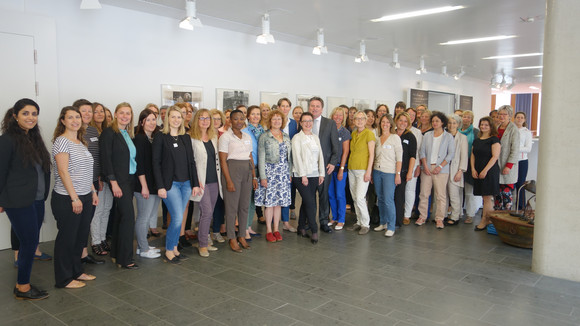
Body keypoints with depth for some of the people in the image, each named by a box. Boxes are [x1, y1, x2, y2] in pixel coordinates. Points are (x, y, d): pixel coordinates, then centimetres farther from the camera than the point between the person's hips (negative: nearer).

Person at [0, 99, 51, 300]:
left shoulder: (34, 137, 12)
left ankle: (22, 282, 27)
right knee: (29, 243, -2)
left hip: (37, 200, 8)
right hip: (19, 202, -7)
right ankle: (23, 288, 13)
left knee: (29, 244, 14)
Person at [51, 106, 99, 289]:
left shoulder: (81, 142, 14)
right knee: (67, 238, 3)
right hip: (67, 199, -8)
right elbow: (63, 171, -18)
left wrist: (93, 192, 14)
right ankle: (64, 279, 15)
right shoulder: (62, 141, -11)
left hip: (85, 198, 8)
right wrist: (74, 197, -19)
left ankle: (76, 271, 30)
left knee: (81, 236, 15)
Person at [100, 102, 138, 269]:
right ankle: (124, 259, -2)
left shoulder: (127, 134, 15)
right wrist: (113, 182, -18)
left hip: (129, 179, 8)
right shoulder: (109, 133, -8)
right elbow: (106, 159, -14)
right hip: (118, 180, -8)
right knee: (128, 216, -10)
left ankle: (116, 253, 23)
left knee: (121, 216, 13)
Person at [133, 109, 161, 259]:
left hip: (155, 184, 8)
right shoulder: (139, 139, -9)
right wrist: (144, 186, -16)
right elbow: (139, 164, -14)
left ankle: (142, 246, 24)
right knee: (143, 217, 0)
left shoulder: (155, 138, 13)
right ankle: (143, 249, 10)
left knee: (148, 217, 13)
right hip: (144, 185, -8)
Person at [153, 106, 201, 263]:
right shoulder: (160, 138, -3)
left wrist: (195, 183, 7)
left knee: (178, 218, 9)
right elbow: (156, 163, -7)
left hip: (186, 184, 5)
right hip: (170, 184, -5)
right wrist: (160, 186, -13)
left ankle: (174, 248, 23)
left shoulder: (186, 138, 12)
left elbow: (191, 162, 12)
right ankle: (168, 252, 7)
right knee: (178, 218, -10)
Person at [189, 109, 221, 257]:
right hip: (202, 181, -6)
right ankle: (203, 245, 3)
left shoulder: (214, 137, 12)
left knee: (209, 213, 11)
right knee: (206, 212, -10)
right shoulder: (191, 138, -8)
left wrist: (219, 177, 14)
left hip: (214, 181, 6)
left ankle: (205, 241, 23)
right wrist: (195, 181, -15)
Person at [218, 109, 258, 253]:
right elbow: (223, 160, -9)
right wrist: (228, 180, -15)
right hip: (232, 170, -6)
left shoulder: (247, 137, 13)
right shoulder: (225, 136, -4)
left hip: (247, 171, 6)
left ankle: (242, 235, 20)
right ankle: (232, 239, 10)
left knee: (244, 206, 9)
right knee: (232, 206, 0)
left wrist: (254, 177, 10)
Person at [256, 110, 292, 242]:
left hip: (283, 172, 4)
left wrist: (290, 173, 9)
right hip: (270, 171, -4)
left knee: (279, 201, 6)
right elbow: (261, 158, -6)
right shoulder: (264, 137, -2)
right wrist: (263, 176, -11)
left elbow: (289, 157, 14)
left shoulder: (286, 136, 12)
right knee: (269, 202, -2)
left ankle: (276, 229, 16)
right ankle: (268, 230, 10)